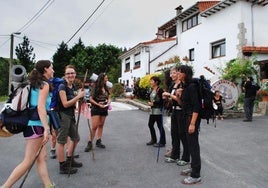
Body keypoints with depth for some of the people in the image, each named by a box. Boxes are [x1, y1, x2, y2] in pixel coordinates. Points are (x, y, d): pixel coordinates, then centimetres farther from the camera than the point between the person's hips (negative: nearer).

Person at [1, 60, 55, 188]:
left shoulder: (35, 83, 15)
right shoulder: (44, 84, -11)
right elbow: (40, 107, -22)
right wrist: (46, 128, -26)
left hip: (34, 125, 9)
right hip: (36, 125, -9)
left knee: (42, 158, 9)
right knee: (28, 161, -2)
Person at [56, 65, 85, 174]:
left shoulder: (73, 87, 12)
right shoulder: (62, 86, -12)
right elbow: (65, 104, -18)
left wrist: (79, 96, 8)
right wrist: (78, 96, -17)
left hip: (71, 115, 9)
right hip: (62, 115, -9)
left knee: (76, 138, 18)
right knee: (61, 141, 0)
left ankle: (69, 160, 35)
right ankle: (63, 167, 9)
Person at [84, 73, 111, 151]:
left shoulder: (106, 88, 5)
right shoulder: (96, 88, -11)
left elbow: (108, 98, 14)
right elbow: (91, 99, -11)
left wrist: (109, 101, -7)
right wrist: (98, 104, -18)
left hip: (104, 109, 6)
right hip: (96, 109, -6)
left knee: (101, 125, 11)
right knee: (94, 126, -9)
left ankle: (98, 141, 21)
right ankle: (90, 143, 1)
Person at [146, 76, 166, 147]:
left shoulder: (160, 90, -12)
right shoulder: (152, 90, 13)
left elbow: (162, 101, -16)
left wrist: (153, 103, -15)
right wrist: (149, 102, -1)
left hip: (158, 110, -9)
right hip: (152, 110, 9)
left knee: (160, 126, -1)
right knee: (150, 124, 13)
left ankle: (162, 142, 10)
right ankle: (153, 140, 28)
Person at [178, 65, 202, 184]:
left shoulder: (192, 86, -17)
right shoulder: (185, 87, 11)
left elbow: (196, 106, -22)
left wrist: (193, 123, -26)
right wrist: (178, 96, -1)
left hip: (193, 117, -10)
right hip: (186, 116, 10)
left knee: (193, 144, -5)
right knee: (190, 143, 17)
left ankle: (196, 175, 4)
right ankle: (193, 167, 31)